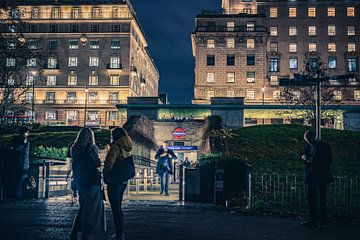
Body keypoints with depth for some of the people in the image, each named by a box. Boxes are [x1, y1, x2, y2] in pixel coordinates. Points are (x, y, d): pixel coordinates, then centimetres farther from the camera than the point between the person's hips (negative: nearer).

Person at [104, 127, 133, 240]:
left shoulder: (115, 147, -15)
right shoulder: (127, 148, 11)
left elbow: (109, 164, -18)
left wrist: (106, 177, -4)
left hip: (114, 182, -9)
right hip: (124, 181, 9)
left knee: (115, 209, -2)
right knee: (118, 208, 17)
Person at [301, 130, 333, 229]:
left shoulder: (324, 146, -6)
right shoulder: (308, 146, 11)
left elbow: (329, 161, -9)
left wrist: (314, 160, -18)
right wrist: (305, 158, -6)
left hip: (322, 176, -5)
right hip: (311, 176, 6)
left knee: (321, 199, -3)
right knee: (311, 199, 10)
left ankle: (322, 222, 4)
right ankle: (312, 220, 19)